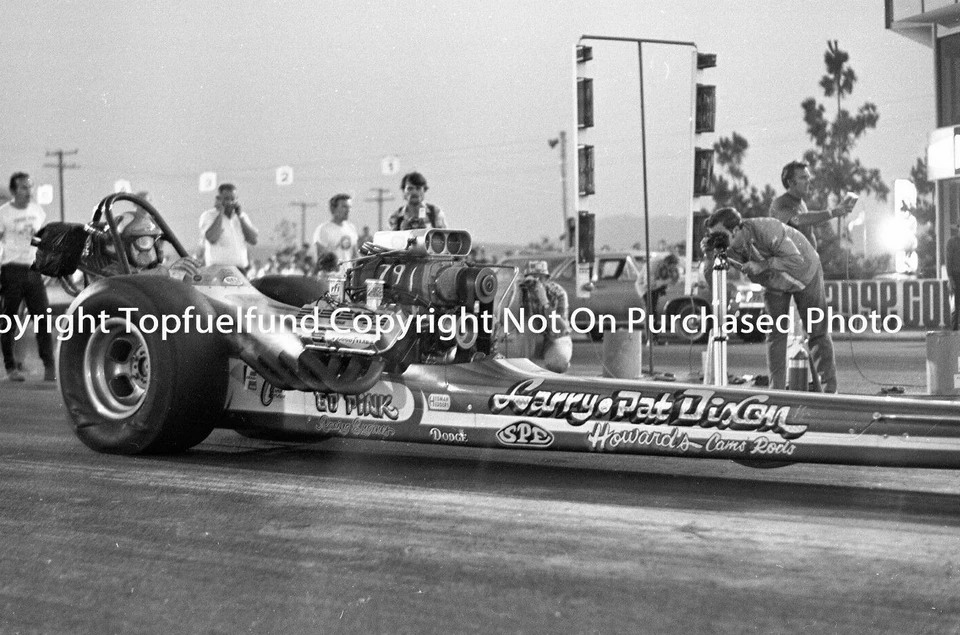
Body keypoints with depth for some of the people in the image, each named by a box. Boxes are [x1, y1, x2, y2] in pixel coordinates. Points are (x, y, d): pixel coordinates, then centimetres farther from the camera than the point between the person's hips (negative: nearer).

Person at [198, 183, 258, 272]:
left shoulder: (242, 216, 15)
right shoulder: (208, 215, 1)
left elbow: (253, 241, 3)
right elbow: (212, 239, -17)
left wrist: (240, 216, -1)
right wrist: (220, 213, -8)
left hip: (241, 270, 4)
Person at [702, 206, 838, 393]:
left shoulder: (766, 230, -39)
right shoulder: (732, 245, -21)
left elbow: (797, 261, -38)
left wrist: (762, 265, -43)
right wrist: (710, 253, -35)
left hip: (804, 273, -5)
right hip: (774, 283, 5)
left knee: (818, 331, -1)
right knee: (776, 333, -3)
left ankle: (829, 388, 6)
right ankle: (776, 389, 0)